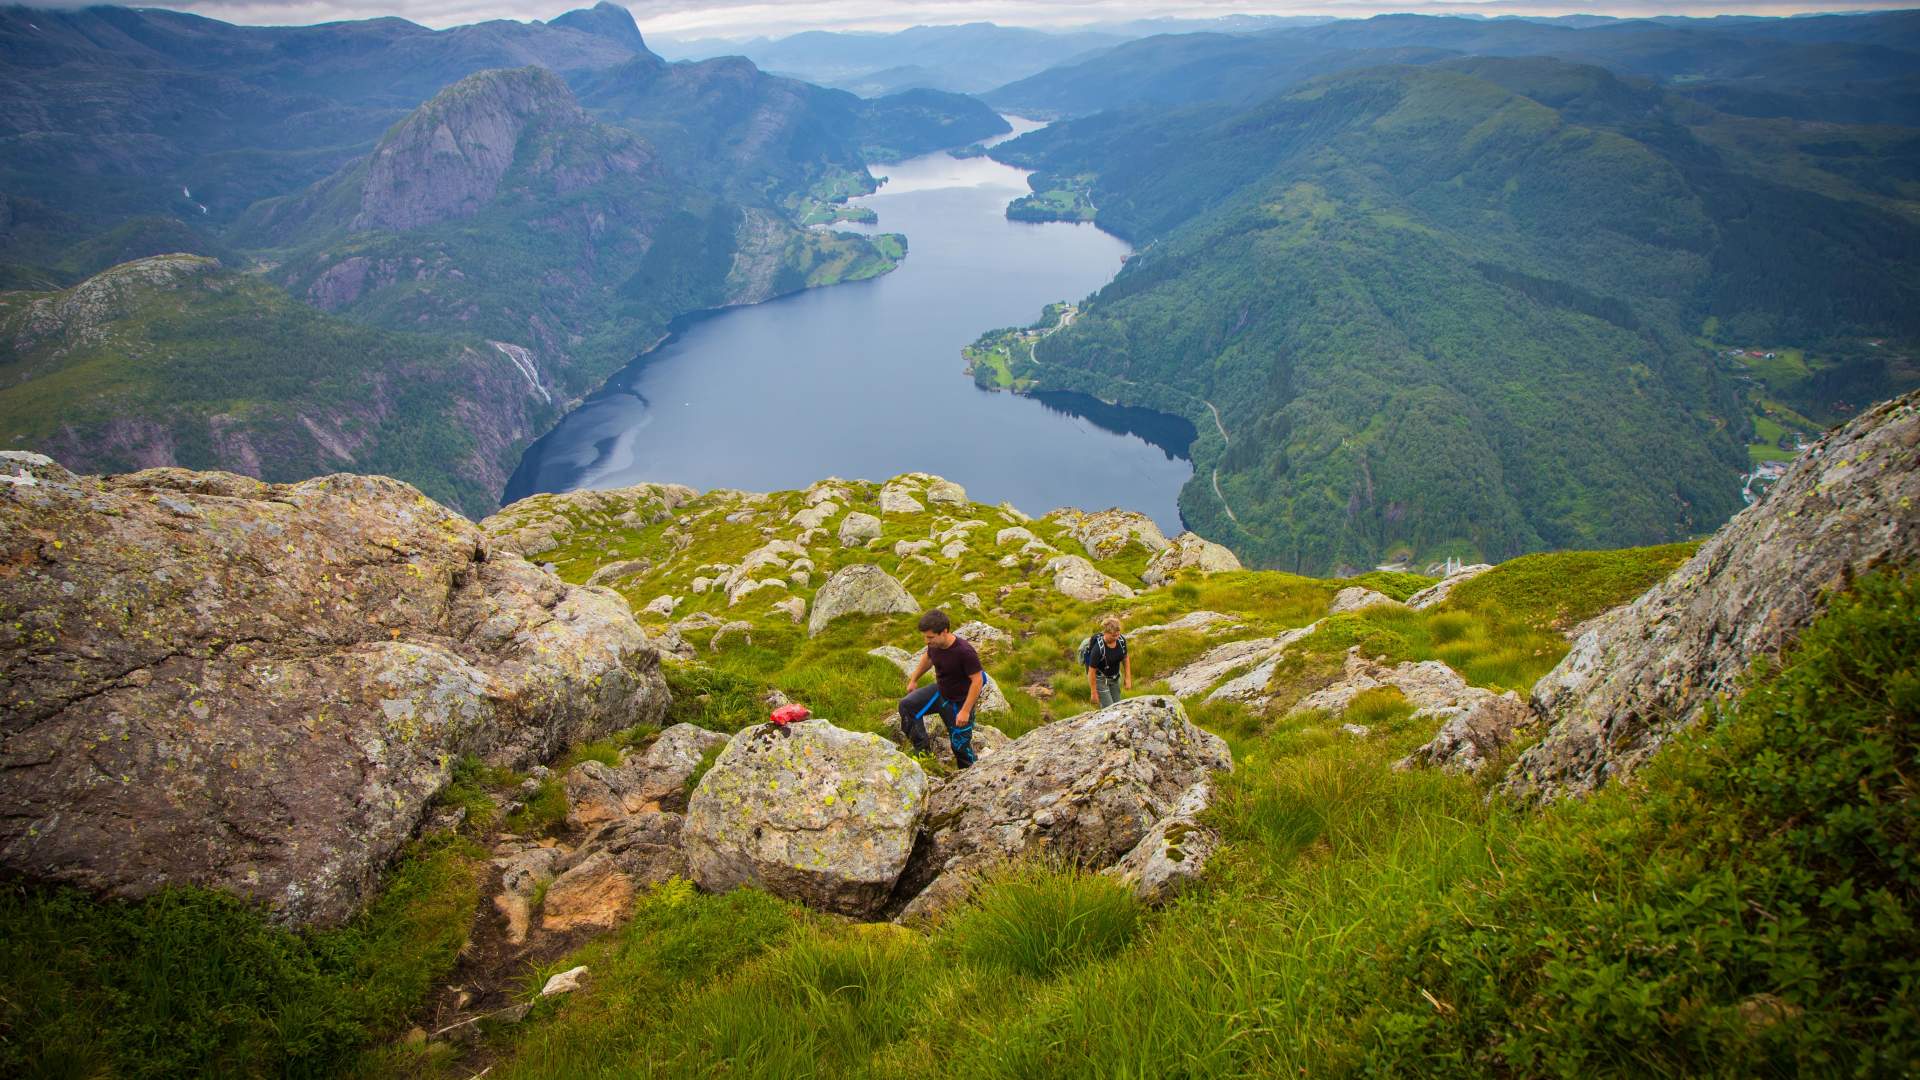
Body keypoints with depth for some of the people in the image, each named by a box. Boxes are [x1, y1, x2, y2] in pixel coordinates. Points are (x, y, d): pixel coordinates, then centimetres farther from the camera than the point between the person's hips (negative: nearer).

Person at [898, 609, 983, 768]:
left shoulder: (964, 652, -34)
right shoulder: (935, 644, -13)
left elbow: (977, 680, -27)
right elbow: (928, 658, 11)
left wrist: (966, 711, -26)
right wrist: (914, 679, 21)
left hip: (959, 702, -6)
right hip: (940, 691, 6)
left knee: (960, 744, 2)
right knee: (907, 705, -10)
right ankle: (922, 751, -2)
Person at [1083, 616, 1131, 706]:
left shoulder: (1121, 640, -15)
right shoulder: (1098, 648, -31)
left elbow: (1125, 658, 4)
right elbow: (1091, 671, -21)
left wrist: (1128, 679, 2)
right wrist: (1093, 692, -15)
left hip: (1114, 678, 6)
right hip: (1099, 679, -6)